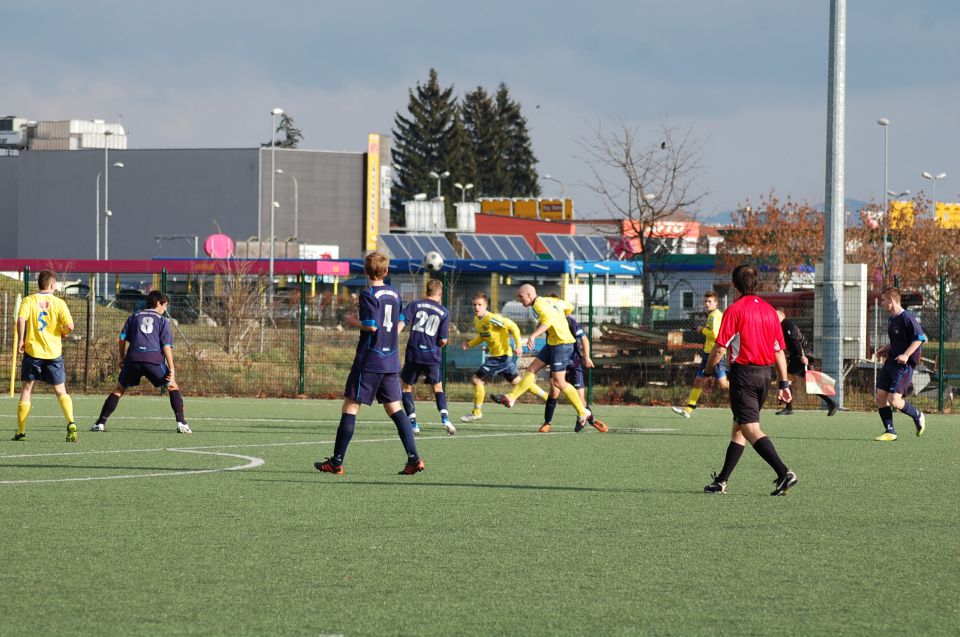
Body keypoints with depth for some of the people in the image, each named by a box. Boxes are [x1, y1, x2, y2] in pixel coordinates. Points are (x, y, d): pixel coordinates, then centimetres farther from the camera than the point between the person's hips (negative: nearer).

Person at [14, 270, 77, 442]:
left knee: (26, 390, 11)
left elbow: (21, 319, -17)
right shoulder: (58, 303, 0)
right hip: (54, 353, 0)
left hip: (32, 351, 0)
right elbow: (69, 326, -10)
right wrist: (62, 333, 11)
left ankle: (20, 431, 10)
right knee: (61, 391, 5)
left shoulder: (29, 301, -1)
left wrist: (20, 340, -6)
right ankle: (71, 423, -17)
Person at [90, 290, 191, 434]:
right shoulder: (162, 320, 13)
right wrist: (171, 368, -1)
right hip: (154, 358, -2)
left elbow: (122, 339, 15)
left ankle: (100, 423, 6)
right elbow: (167, 345, 2)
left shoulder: (134, 317, 21)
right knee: (172, 387, 13)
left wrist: (122, 359, 24)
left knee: (119, 389, 15)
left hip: (133, 357, 2)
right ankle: (181, 423, 1)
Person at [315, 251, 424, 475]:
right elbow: (400, 324, 20)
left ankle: (336, 462, 2)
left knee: (350, 407, 0)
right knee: (395, 408, 7)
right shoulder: (394, 294, 11)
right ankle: (414, 458, -4)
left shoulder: (368, 294, -12)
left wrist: (353, 320, -2)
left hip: (369, 360, -6)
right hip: (391, 361, 6)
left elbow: (371, 326, -19)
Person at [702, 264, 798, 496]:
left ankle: (784, 473, -24)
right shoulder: (769, 310, 10)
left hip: (744, 372, -7)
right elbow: (779, 350, 10)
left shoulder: (734, 310, -9)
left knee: (751, 429, -10)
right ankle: (722, 481, 19)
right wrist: (784, 383, 13)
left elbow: (720, 348, -11)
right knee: (738, 428, 15)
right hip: (765, 373, 7)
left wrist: (707, 371, 5)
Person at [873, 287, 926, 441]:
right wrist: (885, 349, 12)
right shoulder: (891, 320, 15)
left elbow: (920, 338, -17)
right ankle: (890, 432, 7)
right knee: (880, 397, 0)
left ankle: (918, 416, 11)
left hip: (904, 365, -9)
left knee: (894, 400, -15)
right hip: (891, 362, 9)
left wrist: (906, 354, -24)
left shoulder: (907, 318, -14)